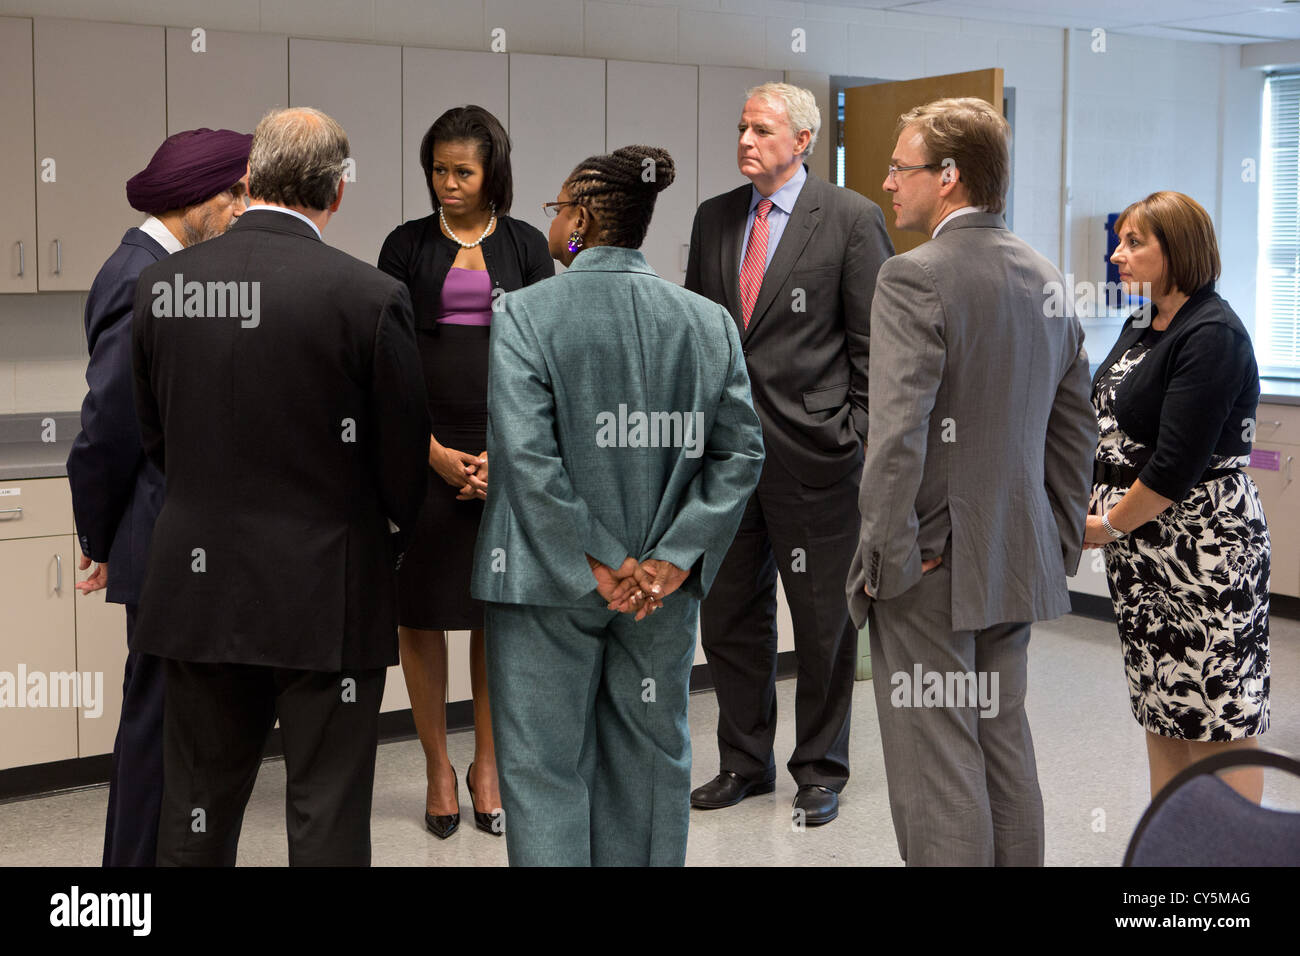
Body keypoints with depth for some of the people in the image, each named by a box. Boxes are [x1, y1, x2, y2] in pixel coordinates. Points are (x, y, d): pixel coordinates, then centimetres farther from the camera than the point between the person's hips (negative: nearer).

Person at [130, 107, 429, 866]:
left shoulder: (162, 285, -1)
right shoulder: (369, 296, -14)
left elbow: (153, 435, 8)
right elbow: (405, 459, -6)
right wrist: (386, 543, 15)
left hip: (198, 583, 4)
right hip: (326, 596, -4)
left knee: (197, 814, 16)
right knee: (328, 823, 7)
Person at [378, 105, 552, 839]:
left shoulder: (525, 246, 7)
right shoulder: (407, 245, 5)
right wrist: (433, 452, -9)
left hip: (508, 453, 0)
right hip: (423, 452, 0)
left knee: (498, 612, 5)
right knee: (421, 611, 2)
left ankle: (487, 765, 18)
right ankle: (438, 768, 15)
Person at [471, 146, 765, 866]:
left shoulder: (524, 314, -9)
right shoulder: (708, 321, 3)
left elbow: (525, 454, -17)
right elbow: (740, 451, -1)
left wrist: (597, 560, -12)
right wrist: (675, 557, -4)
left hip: (549, 586, -4)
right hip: (664, 586, 4)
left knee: (543, 766, 5)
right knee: (649, 756, 16)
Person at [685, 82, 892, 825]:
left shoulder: (852, 219, -5)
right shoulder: (714, 218, 10)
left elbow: (874, 341, -6)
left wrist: (861, 440, -9)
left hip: (813, 452, -5)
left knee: (824, 623, 7)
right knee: (730, 617, 13)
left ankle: (821, 770, 23)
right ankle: (746, 763, 28)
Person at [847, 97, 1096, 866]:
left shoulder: (914, 278, -15)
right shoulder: (1047, 278, 9)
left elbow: (897, 434, -23)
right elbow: (1076, 428, 13)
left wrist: (886, 559, -14)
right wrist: (1061, 541, 19)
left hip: (932, 569, -8)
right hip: (1018, 562, 8)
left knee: (938, 774, -1)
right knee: (1006, 752, 18)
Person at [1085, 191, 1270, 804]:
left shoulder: (1213, 335, -16)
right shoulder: (1142, 326, 13)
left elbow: (1176, 467, -21)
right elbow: (1109, 427, 17)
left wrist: (1108, 526, -9)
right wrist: (1085, 502, 3)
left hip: (1207, 550, -9)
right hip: (1145, 550, 9)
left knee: (1222, 712, -3)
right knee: (1161, 706, 15)